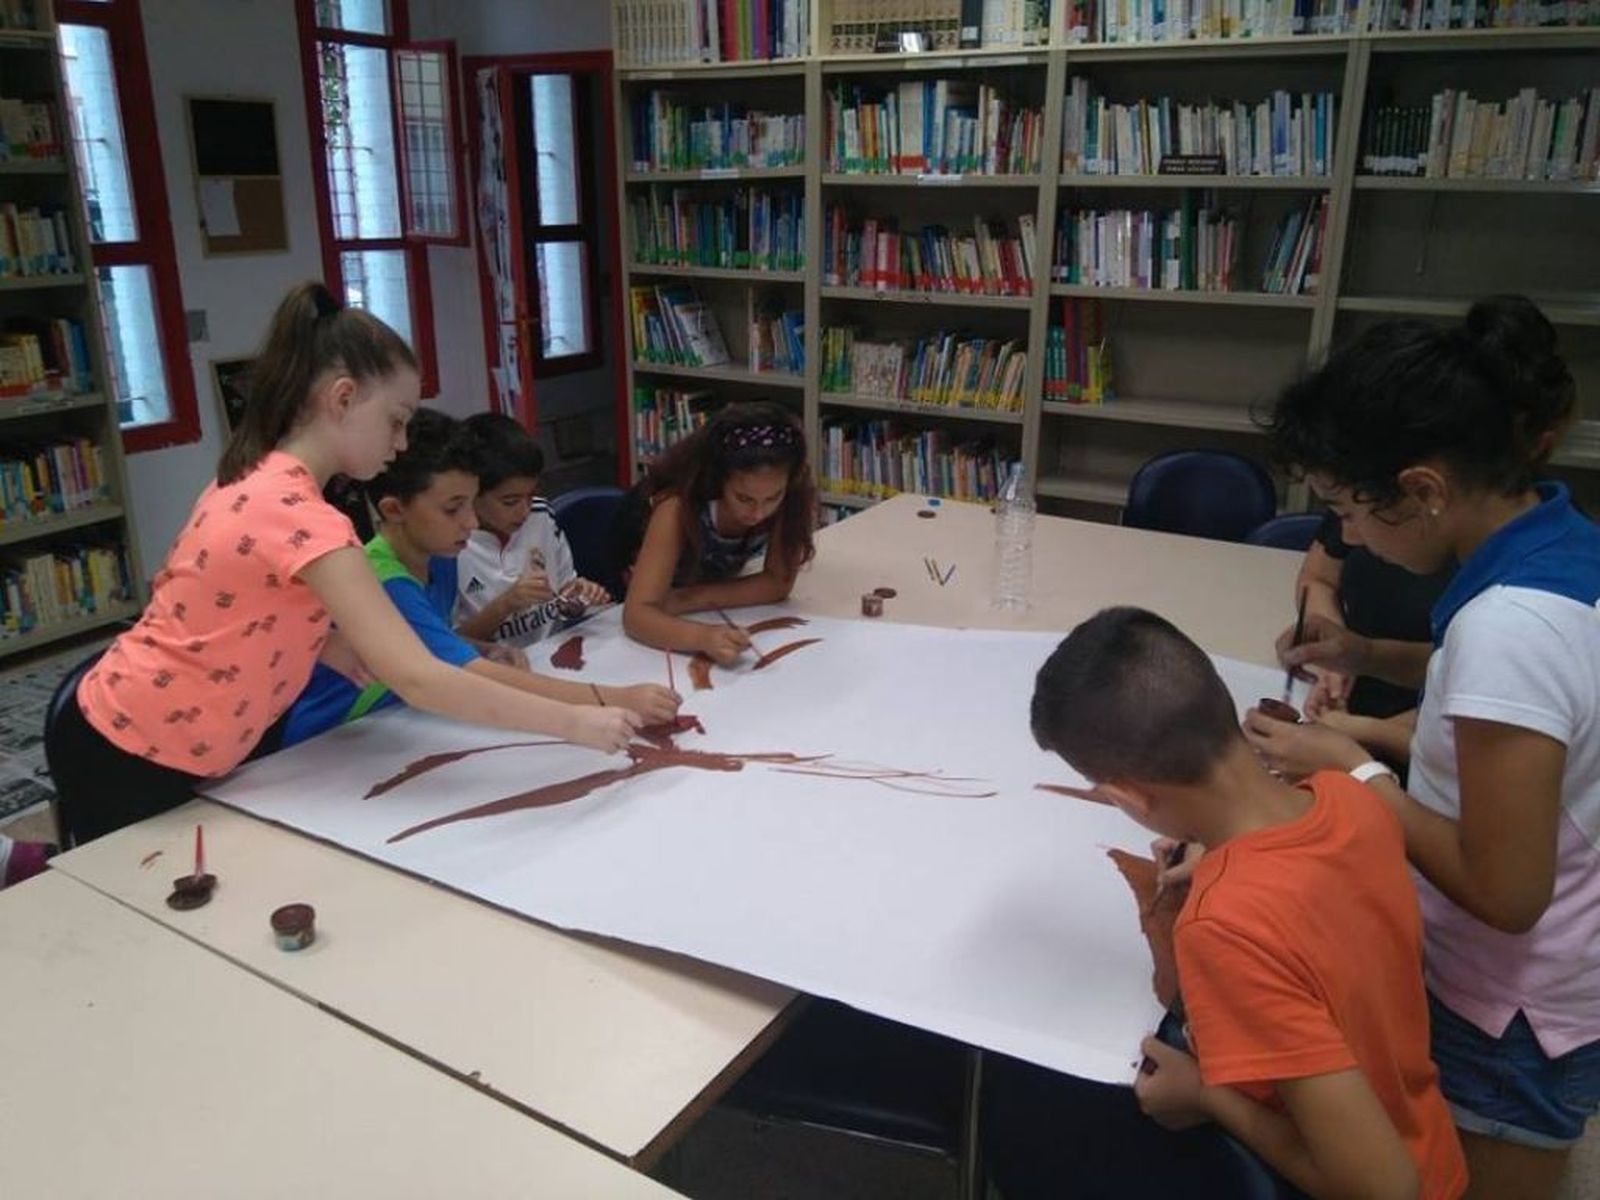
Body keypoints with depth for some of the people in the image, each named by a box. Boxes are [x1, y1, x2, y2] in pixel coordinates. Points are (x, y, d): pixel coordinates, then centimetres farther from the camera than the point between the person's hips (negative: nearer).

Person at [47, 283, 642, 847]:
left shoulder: (256, 479, 1)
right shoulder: (298, 517, -29)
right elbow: (416, 679, -34)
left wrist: (325, 642, -4)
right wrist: (575, 723, -29)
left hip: (129, 737, 9)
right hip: (133, 766, -9)